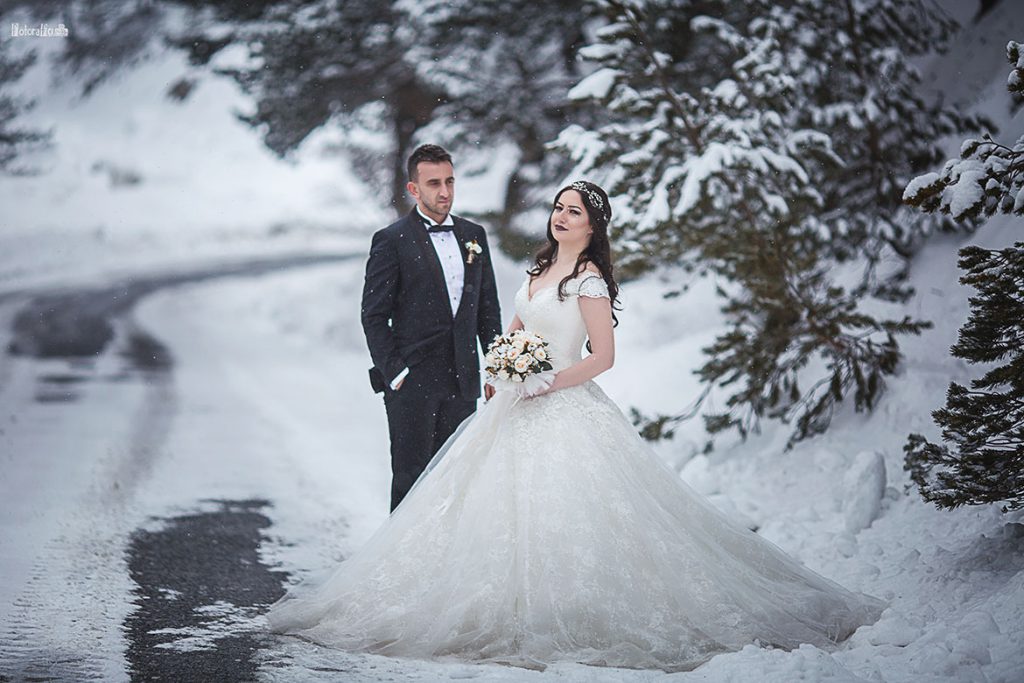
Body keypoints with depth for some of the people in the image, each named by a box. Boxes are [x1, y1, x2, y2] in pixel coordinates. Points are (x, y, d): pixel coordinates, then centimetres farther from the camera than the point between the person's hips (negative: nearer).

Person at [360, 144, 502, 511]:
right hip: (412, 384, -5)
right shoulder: (391, 241, -6)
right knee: (411, 478, 0)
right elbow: (374, 316, -7)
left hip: (462, 382, 5)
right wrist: (394, 373, -12)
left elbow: (488, 307, 15)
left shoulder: (473, 235, 10)